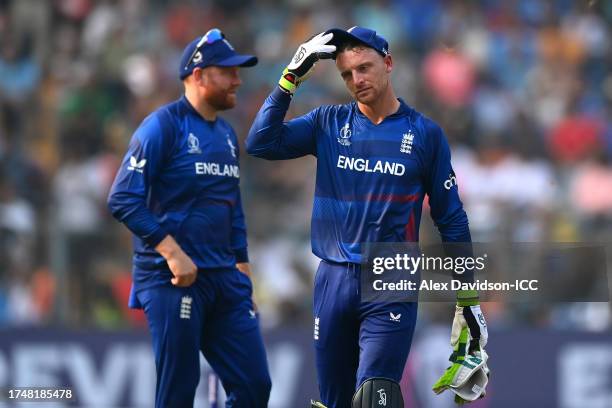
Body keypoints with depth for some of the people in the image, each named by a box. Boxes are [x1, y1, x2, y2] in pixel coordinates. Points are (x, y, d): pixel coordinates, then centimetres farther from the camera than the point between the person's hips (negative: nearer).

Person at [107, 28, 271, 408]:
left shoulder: (227, 134, 16)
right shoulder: (163, 126, -8)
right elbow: (123, 199, -15)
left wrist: (242, 271, 17)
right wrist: (172, 253, -21)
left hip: (225, 279, 7)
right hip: (173, 279, -7)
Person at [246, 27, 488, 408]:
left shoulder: (425, 134, 2)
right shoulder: (329, 123, 7)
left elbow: (451, 220, 6)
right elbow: (261, 143, -6)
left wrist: (468, 301, 3)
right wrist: (291, 77, -9)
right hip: (333, 280, 3)